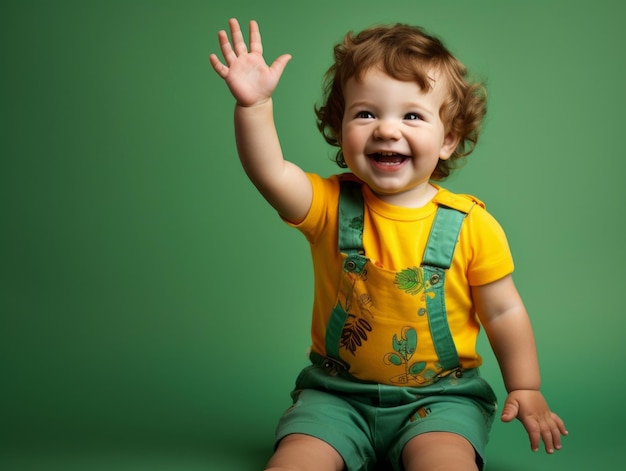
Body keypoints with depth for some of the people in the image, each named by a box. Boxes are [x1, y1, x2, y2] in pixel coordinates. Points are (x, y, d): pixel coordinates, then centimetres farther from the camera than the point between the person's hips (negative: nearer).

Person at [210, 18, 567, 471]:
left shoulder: (471, 225, -7)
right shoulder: (329, 205, -6)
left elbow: (504, 313, 1)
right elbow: (270, 172, -25)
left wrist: (525, 390, 0)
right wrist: (254, 105, -38)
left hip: (439, 396, -1)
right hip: (337, 395, 1)